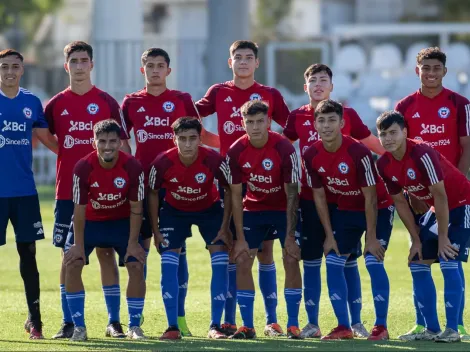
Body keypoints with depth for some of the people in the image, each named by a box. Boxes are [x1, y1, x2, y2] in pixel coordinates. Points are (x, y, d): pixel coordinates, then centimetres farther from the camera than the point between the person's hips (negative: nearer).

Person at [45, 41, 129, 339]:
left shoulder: (107, 102, 3)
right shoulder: (56, 104, 6)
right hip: (67, 190, 1)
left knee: (106, 253, 1)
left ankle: (114, 322, 5)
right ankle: (68, 322, 7)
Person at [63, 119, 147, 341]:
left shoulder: (132, 167, -23)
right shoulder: (83, 168, -24)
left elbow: (135, 209, -15)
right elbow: (79, 209, -17)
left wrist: (132, 243, -16)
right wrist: (78, 245, -16)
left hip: (122, 221, 0)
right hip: (90, 221, 0)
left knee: (136, 266, -13)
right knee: (72, 264, -15)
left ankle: (134, 326, 1)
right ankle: (79, 326, -6)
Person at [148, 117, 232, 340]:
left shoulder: (213, 160, -29)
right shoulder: (163, 162, -27)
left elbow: (228, 191, -12)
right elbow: (153, 194, -9)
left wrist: (224, 228, -13)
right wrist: (156, 231, -8)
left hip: (209, 209, 0)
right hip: (174, 210, 0)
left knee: (220, 262, -11)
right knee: (168, 264, -11)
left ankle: (215, 326, -3)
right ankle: (172, 327, -4)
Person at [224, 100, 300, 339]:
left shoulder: (284, 149, -24)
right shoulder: (235, 152, -17)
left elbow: (292, 195, -18)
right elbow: (236, 197, -11)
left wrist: (290, 236, -20)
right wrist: (240, 237, -14)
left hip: (283, 210, -2)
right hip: (253, 210, 2)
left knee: (291, 261, -13)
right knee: (242, 261, -8)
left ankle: (293, 325, -6)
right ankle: (247, 326, -1)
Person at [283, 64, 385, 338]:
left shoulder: (347, 114, 2)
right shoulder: (298, 117, 5)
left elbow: (370, 142, 8)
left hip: (343, 197, -1)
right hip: (310, 199, 1)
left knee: (348, 260, 3)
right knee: (311, 261, 4)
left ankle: (356, 323, 9)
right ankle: (312, 324, 10)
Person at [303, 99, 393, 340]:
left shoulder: (358, 152, -29)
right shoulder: (311, 156, -14)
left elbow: (370, 198, -23)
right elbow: (319, 196, -4)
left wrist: (371, 237, -21)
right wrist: (329, 235, -5)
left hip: (378, 209, -5)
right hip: (345, 210, 5)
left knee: (373, 262, -17)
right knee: (333, 263, -2)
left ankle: (381, 327, -9)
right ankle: (343, 327, 6)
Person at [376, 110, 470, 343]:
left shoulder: (422, 154, -29)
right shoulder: (384, 165, -7)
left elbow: (440, 196, -26)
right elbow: (400, 203, 2)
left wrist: (443, 237, -22)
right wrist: (416, 240, 0)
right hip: (437, 209, 8)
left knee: (448, 261, -19)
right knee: (417, 263, 3)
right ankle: (431, 329, 10)